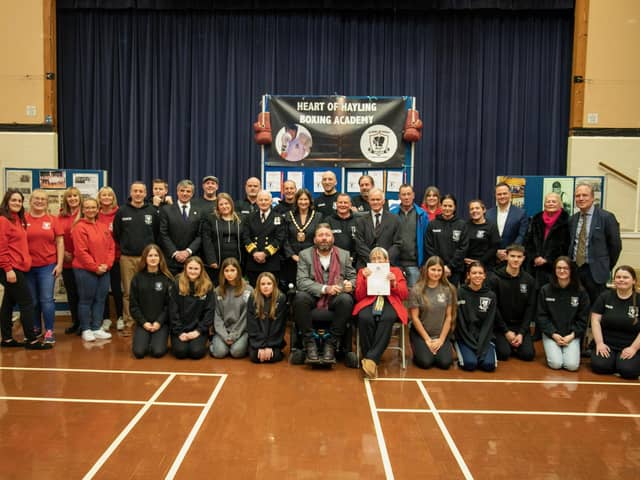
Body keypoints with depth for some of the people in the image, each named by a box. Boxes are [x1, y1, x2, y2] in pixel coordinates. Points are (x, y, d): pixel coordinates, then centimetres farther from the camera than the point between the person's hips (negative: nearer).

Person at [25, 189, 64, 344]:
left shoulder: (52, 220, 2)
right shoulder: (23, 219, 1)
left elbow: (60, 242, 3)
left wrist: (59, 264, -3)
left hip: (48, 266, -1)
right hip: (28, 267, 1)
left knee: (47, 299, -2)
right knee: (32, 301, 11)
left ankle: (49, 331, 7)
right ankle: (35, 328, 27)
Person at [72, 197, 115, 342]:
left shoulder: (103, 227, 12)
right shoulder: (79, 227, -8)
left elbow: (111, 247, 9)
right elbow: (81, 252, -14)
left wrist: (107, 264, -5)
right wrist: (95, 267, -14)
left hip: (104, 270, 6)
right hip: (85, 270, -6)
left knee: (100, 299, 9)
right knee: (86, 300, 2)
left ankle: (97, 328, 18)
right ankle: (86, 329, 13)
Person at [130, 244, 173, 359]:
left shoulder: (167, 279, 0)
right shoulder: (137, 278, 4)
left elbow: (169, 304, -2)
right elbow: (133, 305, 4)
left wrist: (159, 322, -11)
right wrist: (143, 322, -7)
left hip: (161, 322, -1)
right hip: (143, 322, 1)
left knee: (158, 352, -19)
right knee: (139, 352, -17)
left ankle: (159, 339, 13)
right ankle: (147, 339, 14)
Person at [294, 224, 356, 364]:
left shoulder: (344, 255, 11)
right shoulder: (305, 255, 5)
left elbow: (353, 277, 11)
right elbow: (301, 281, -7)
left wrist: (350, 285, -15)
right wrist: (325, 288, -20)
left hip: (336, 298, 1)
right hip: (313, 297, 0)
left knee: (346, 299, -33)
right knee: (300, 297, -33)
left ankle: (331, 344, -19)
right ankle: (309, 343, -19)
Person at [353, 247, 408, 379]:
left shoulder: (396, 271, 22)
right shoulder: (363, 272, 21)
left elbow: (404, 295, 12)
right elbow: (358, 296, 9)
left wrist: (394, 283, -5)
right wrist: (365, 280, -5)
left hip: (390, 303, 0)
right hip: (369, 302, 0)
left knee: (386, 318, -38)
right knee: (365, 318, -37)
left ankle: (371, 358, -38)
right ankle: (371, 362, -30)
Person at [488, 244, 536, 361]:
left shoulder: (529, 280, 2)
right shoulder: (495, 279, -8)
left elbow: (530, 308, 0)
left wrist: (521, 333, -9)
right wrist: (506, 331, -12)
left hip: (521, 325, 3)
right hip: (500, 325, -2)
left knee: (528, 354, -15)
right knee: (503, 354, -20)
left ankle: (513, 345, 16)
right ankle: (503, 343, 14)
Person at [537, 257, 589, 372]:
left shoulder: (580, 292, 1)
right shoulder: (545, 290, -1)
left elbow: (583, 318, 2)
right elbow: (541, 316, -1)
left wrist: (572, 335, -9)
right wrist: (554, 334, -11)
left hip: (572, 335, 1)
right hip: (551, 334, 0)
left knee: (572, 365, -18)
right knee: (556, 364, -19)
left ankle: (568, 350, 15)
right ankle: (551, 350, 15)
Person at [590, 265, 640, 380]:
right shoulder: (605, 296, 3)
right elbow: (595, 320, -1)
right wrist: (599, 343, -10)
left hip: (629, 346, -1)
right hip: (607, 344, 1)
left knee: (627, 370, -26)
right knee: (599, 366, -24)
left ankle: (622, 361, 8)